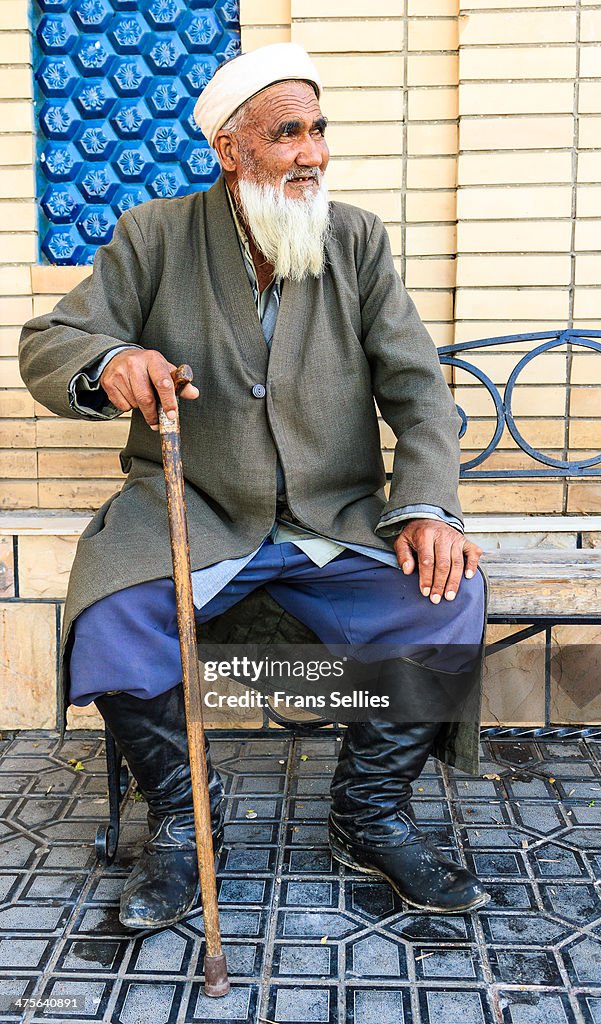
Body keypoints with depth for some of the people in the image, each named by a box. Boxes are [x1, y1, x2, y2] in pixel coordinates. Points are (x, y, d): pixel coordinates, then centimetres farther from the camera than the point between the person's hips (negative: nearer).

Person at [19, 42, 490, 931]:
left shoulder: (358, 240, 5)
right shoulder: (155, 236, 1)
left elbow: (416, 384, 1)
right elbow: (45, 346, 0)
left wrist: (427, 507, -16)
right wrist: (108, 364, -26)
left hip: (335, 523, 2)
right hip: (187, 517, -1)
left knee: (450, 595, -22)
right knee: (108, 621, -28)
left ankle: (371, 814, 2)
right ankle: (183, 817, 2)